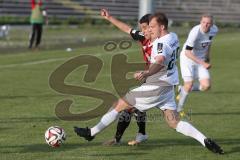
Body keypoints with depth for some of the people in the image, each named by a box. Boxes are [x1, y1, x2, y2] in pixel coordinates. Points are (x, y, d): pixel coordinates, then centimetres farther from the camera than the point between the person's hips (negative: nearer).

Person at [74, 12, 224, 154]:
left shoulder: (161, 43, -19)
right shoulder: (173, 37, 8)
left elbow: (160, 62, -39)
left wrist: (146, 73, -57)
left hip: (155, 88, -9)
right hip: (168, 88, 9)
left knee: (119, 105, 2)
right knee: (175, 122, 7)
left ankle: (91, 133, 9)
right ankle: (205, 140, -9)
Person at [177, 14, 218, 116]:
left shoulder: (214, 30, -8)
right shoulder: (195, 32, -28)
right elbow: (187, 52, -27)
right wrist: (203, 63, -31)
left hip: (201, 59, 6)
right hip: (187, 58, -6)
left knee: (206, 86, -7)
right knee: (189, 84, -14)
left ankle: (183, 90, 19)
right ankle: (179, 109, 7)